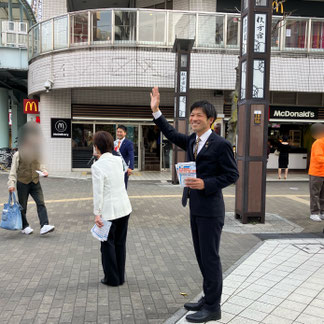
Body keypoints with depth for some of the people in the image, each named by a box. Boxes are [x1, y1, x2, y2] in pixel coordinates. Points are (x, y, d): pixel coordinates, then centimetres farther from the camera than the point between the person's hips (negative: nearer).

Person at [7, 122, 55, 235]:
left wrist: (44, 171, -2)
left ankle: (44, 226, -13)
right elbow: (13, 170, -9)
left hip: (35, 182, 4)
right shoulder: (18, 154, -9)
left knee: (41, 203, -9)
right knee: (22, 207, 8)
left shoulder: (36, 153, 5)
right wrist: (11, 183, -19)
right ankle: (25, 227, 25)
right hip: (22, 183, -3)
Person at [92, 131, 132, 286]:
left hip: (108, 211, -6)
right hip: (124, 208, 6)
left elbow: (98, 192, -17)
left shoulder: (97, 166, -17)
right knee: (120, 243, 16)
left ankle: (112, 278, 20)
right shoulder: (118, 160, 1)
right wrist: (101, 157, 23)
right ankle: (120, 277, 27)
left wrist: (97, 214, -12)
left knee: (108, 244, 10)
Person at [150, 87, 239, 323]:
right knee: (202, 256, 17)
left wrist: (205, 184, -22)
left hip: (210, 209, -8)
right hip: (195, 208, 8)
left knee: (210, 257, 2)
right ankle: (208, 298, 33)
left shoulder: (221, 144, -13)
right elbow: (172, 134, 22)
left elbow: (232, 175, -12)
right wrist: (156, 111, 15)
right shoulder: (191, 141, 10)